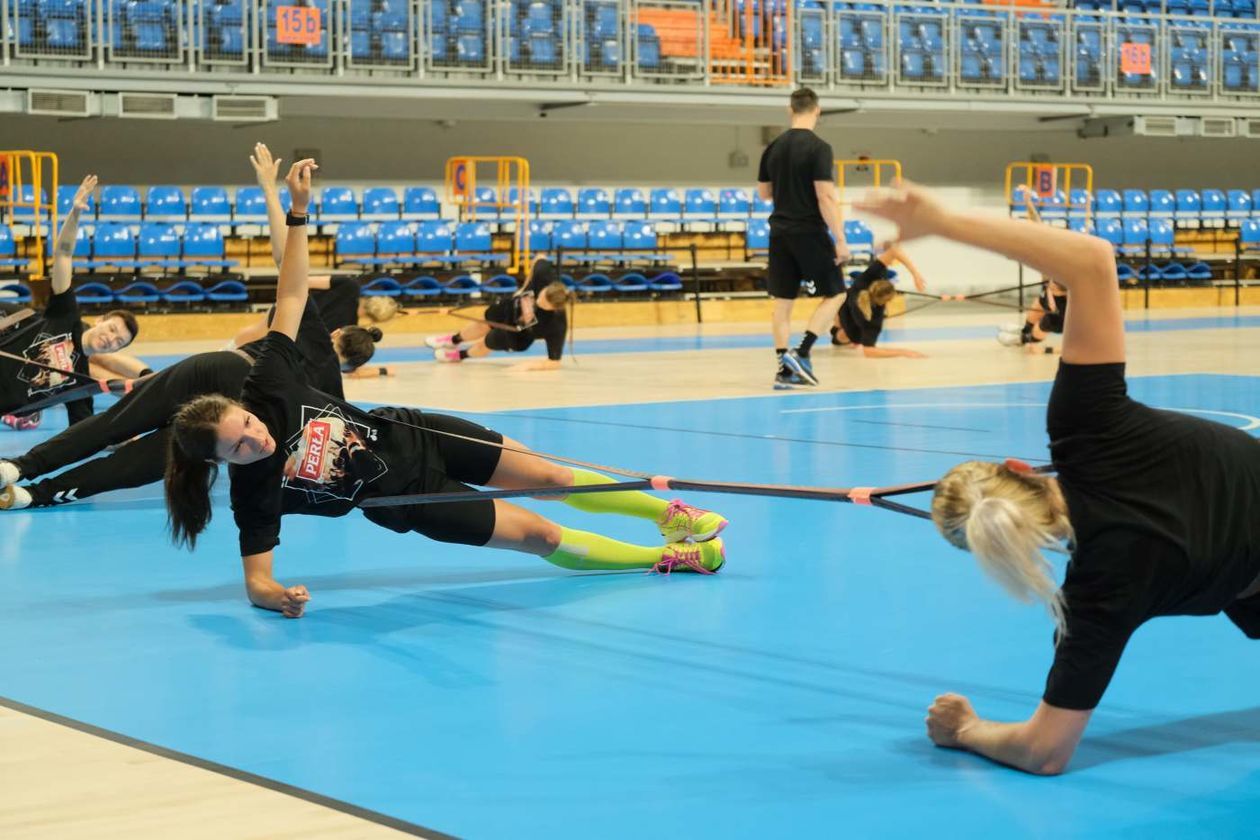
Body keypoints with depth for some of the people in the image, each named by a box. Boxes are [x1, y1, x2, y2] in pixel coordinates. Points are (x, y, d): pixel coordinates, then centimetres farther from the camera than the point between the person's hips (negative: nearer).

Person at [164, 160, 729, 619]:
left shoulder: (268, 389, -23)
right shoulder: (256, 492, -29)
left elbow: (291, 296, -17)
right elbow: (256, 580, -24)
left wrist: (299, 210, -23)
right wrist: (277, 598, -48)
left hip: (409, 435, 3)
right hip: (404, 497, -3)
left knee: (550, 478, 9)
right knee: (540, 536, 1)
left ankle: (668, 514, 31)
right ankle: (665, 558, 21)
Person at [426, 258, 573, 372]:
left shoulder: (556, 326, -47)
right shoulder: (544, 273, -41)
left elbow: (555, 362, -36)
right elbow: (540, 262, -15)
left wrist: (529, 365, -45)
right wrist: (524, 288, -12)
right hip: (513, 305, 4)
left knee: (486, 343, 14)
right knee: (484, 325, 29)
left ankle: (460, 355, 54)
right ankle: (453, 340, 65)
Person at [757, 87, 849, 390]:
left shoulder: (773, 148, 6)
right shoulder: (818, 148, -12)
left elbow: (764, 193, 16)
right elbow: (825, 198, -17)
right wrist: (840, 240, -13)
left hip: (780, 233, 6)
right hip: (809, 232, -6)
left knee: (783, 301, 8)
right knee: (834, 294, 7)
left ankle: (785, 368, 4)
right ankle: (802, 353, -7)